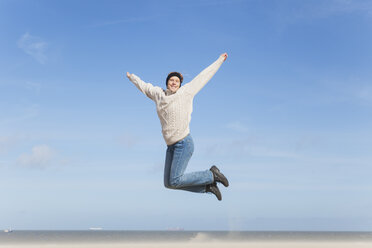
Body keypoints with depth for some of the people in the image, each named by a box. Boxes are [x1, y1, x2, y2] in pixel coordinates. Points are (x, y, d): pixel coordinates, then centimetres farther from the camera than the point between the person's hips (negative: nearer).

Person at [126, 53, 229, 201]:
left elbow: (204, 76, 8)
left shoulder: (186, 92, -2)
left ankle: (212, 175, 3)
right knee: (169, 183, 4)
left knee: (175, 181, -15)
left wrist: (219, 61, 16)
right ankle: (207, 187, 17)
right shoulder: (158, 94, 10)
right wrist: (132, 77, 47)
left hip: (184, 143, -7)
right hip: (171, 146, 7)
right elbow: (144, 86, 31)